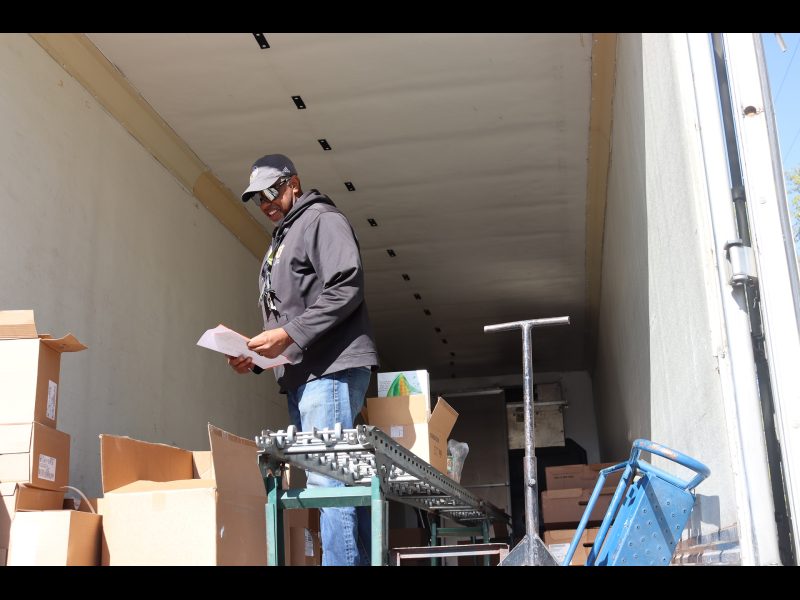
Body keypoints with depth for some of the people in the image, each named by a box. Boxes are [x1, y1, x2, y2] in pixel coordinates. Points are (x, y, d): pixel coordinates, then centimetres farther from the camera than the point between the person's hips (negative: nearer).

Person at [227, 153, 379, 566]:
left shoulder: (322, 220, -1)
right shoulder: (280, 242, 28)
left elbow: (346, 289, -15)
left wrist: (287, 334, -18)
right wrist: (256, 355, 10)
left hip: (332, 368, -9)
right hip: (301, 375, 9)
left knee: (328, 478, -15)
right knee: (337, 478, 6)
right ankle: (363, 559, 9)